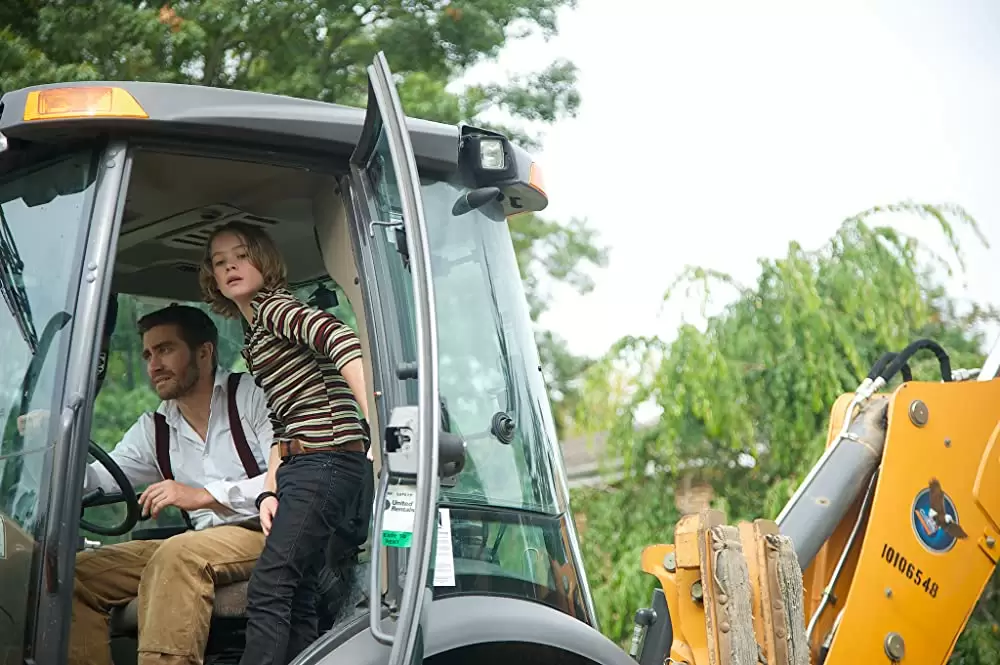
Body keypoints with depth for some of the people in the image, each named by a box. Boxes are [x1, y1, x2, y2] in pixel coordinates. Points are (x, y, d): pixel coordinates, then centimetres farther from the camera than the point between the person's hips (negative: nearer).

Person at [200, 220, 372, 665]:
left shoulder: (273, 306, -4)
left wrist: (377, 426, -32)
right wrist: (269, 491, 8)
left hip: (328, 461, -9)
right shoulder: (254, 337, 22)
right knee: (297, 599, 6)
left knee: (267, 591, -15)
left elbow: (343, 341, -22)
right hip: (300, 467, 9)